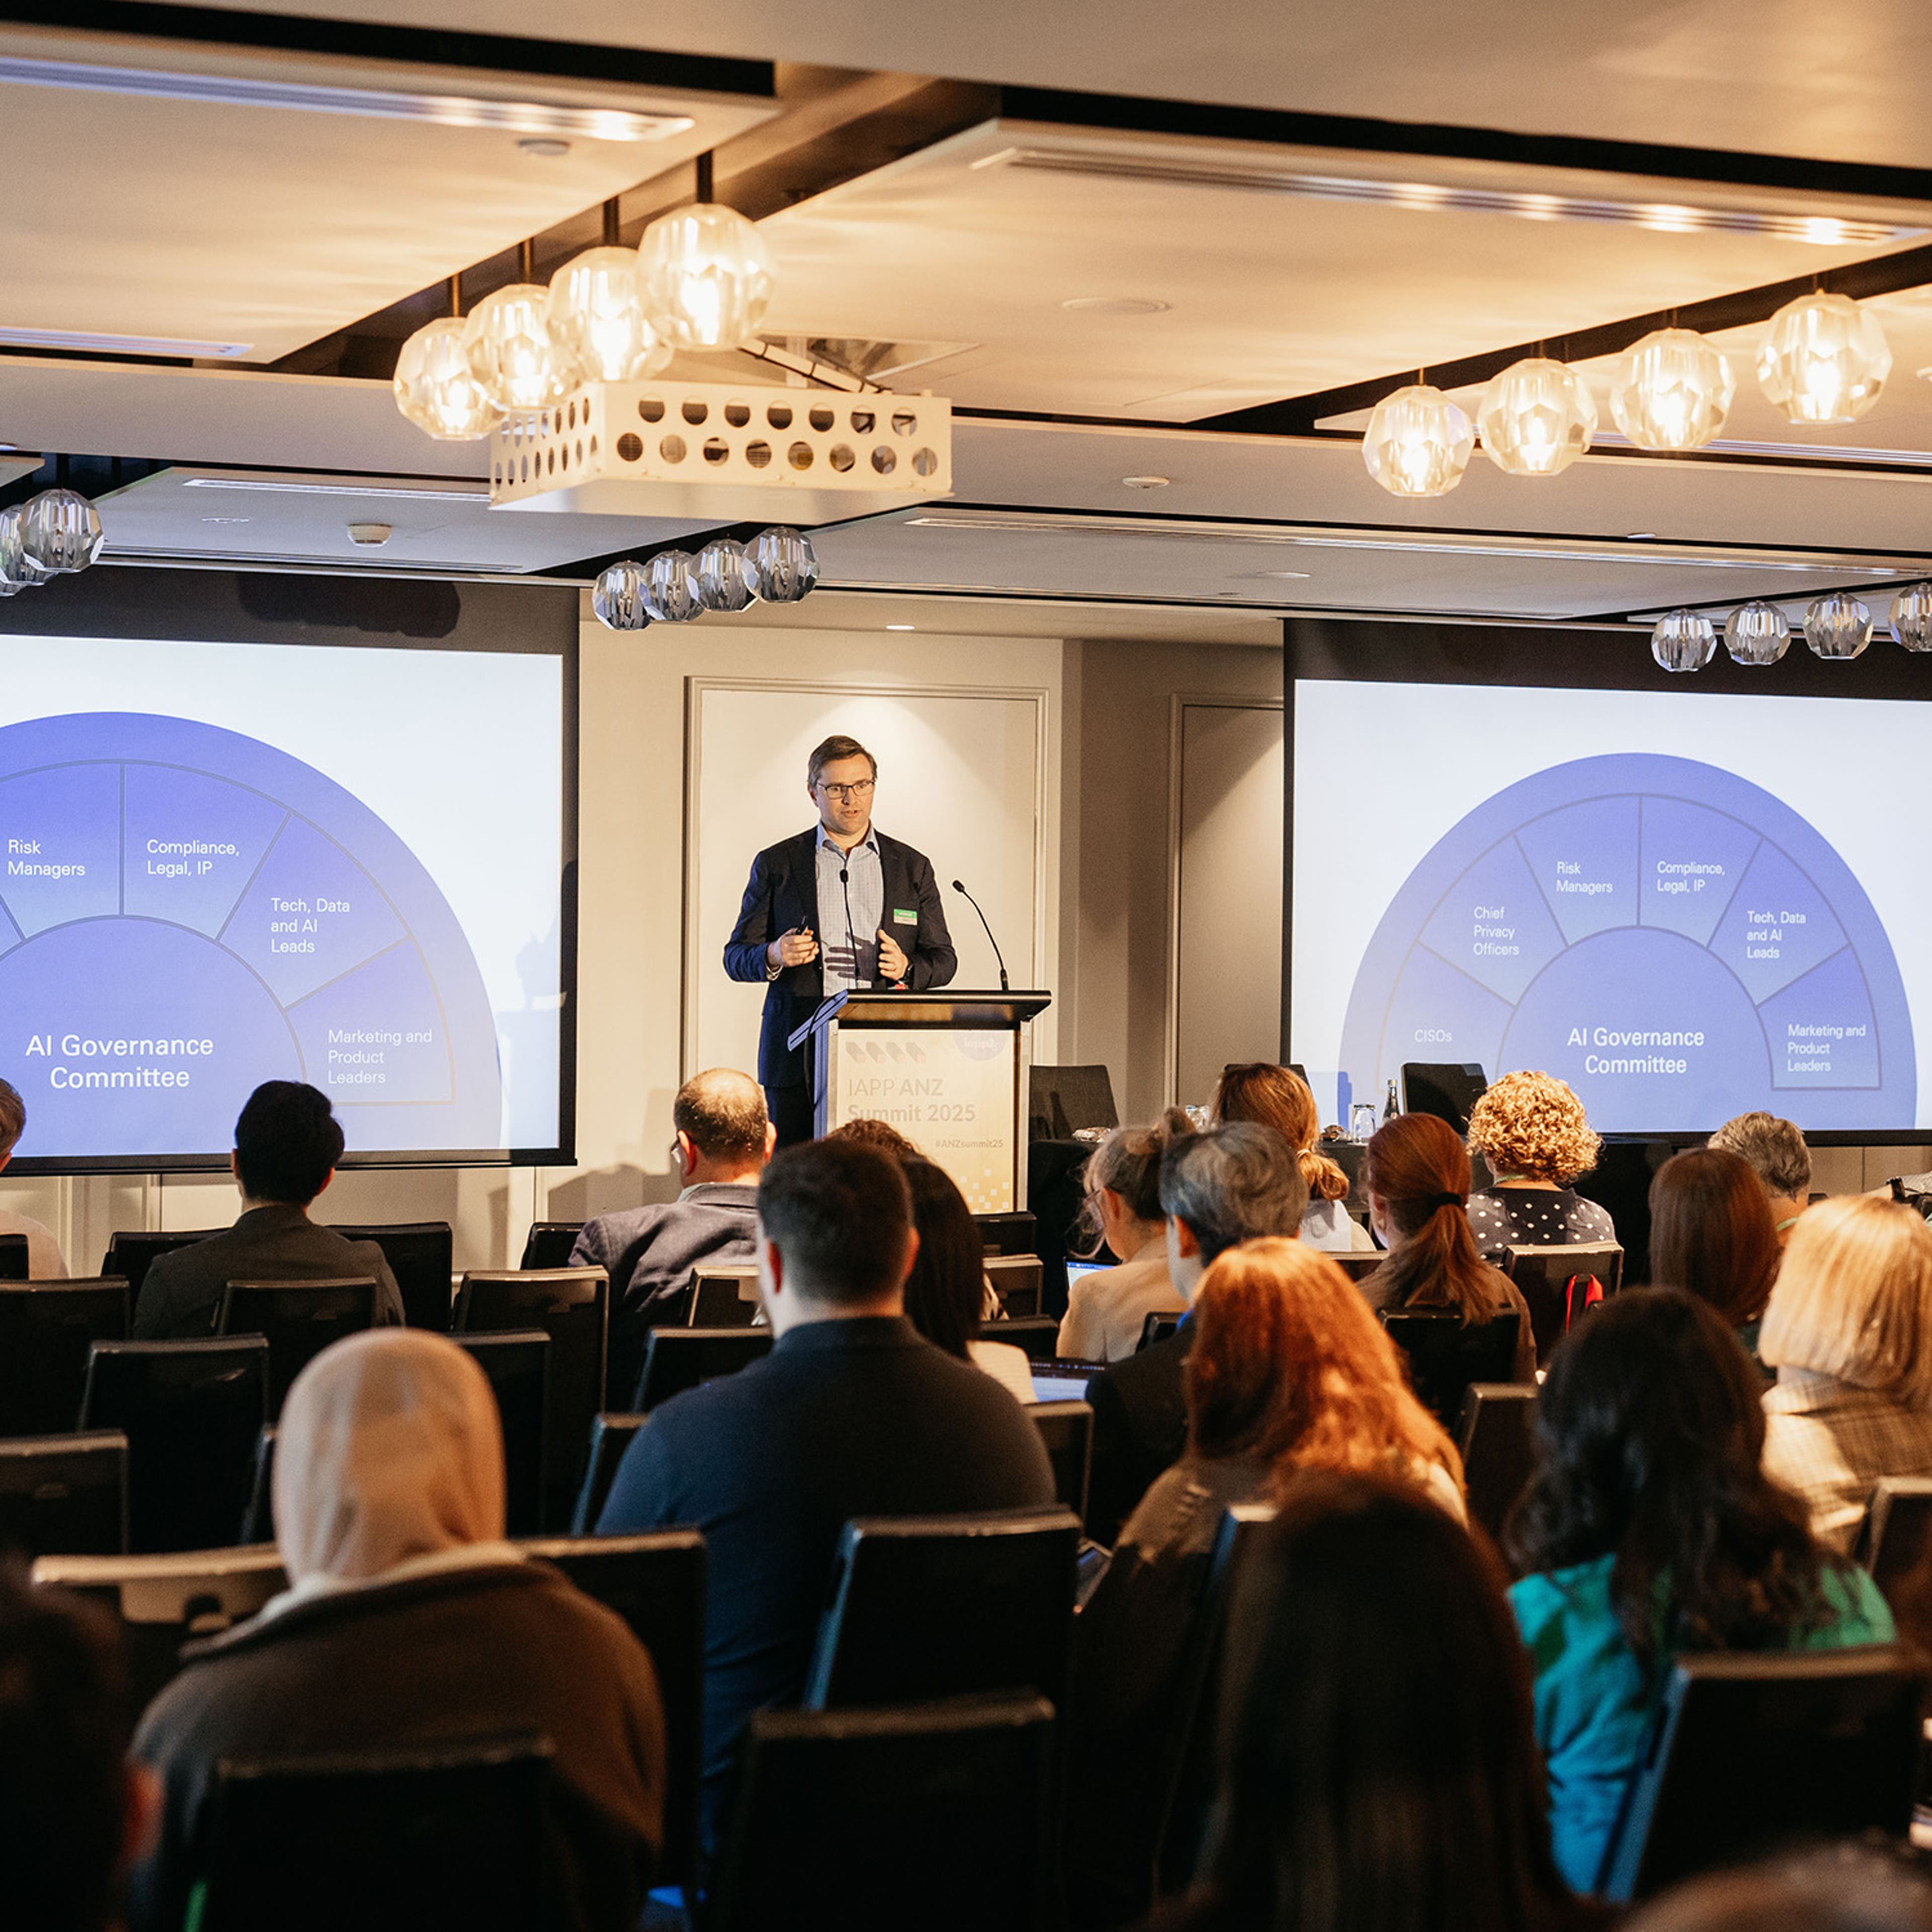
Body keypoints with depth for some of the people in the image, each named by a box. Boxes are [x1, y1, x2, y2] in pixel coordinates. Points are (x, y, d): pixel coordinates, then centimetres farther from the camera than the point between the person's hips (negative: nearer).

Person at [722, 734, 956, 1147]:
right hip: (799, 1057, -1)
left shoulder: (912, 868, 14)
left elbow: (943, 958, 15)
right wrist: (774, 955, -12)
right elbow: (736, 957, 10)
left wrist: (906, 967, -7)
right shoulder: (776, 864, 10)